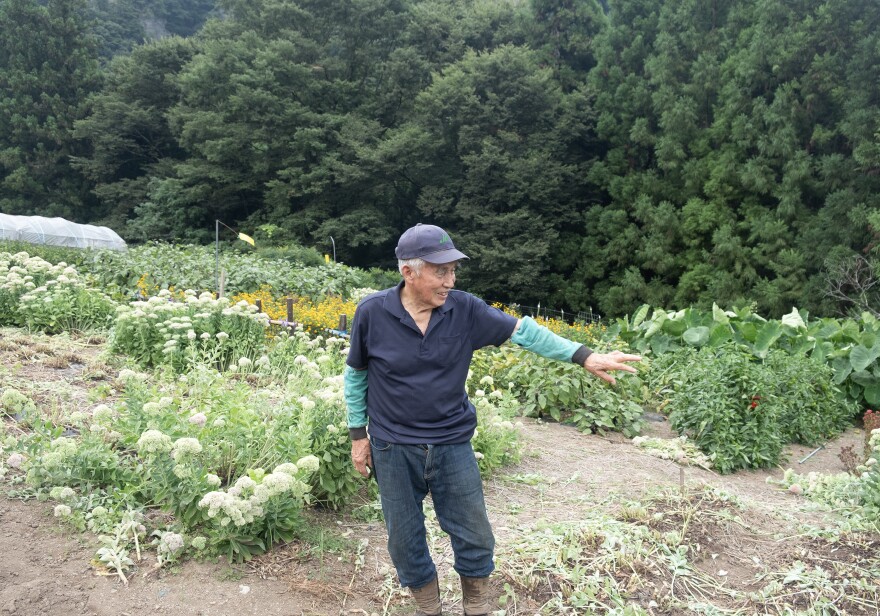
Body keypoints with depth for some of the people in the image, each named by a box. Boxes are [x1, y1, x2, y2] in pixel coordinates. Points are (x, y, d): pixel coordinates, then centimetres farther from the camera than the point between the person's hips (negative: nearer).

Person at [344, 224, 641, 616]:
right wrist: (358, 433, 3)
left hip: (452, 445, 1)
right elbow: (356, 374, 1)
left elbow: (521, 330, -7)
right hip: (393, 449, -1)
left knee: (475, 536, 12)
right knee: (405, 541, 13)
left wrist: (583, 355, -14)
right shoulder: (371, 313, -12)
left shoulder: (464, 310, -10)